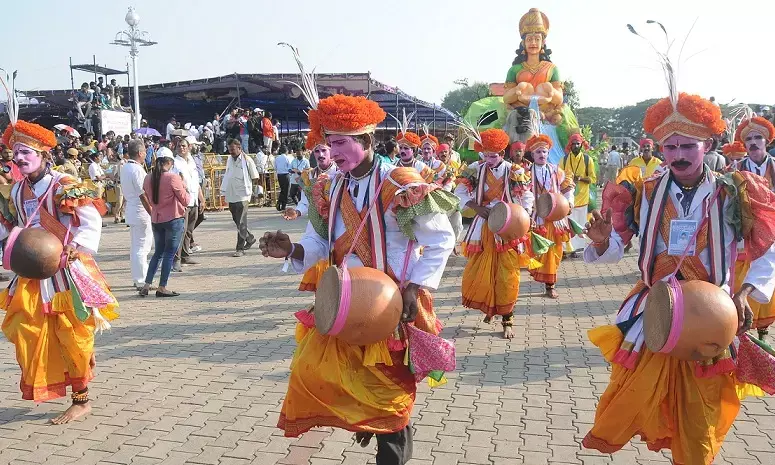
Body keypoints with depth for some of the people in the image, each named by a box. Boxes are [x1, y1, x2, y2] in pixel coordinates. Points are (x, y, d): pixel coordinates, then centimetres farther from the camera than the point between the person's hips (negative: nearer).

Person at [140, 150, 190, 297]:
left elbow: (149, 199, 14)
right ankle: (162, 287, 7)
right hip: (174, 219, -6)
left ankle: (147, 285, 12)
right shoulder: (173, 178, -15)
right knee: (170, 253, 4)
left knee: (158, 252, 17)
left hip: (156, 220, 6)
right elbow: (185, 201, -9)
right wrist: (184, 187, 7)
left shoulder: (148, 178, 2)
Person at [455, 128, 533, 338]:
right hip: (483, 228, 2)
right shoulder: (476, 170, 1)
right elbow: (460, 191, 0)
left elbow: (527, 199, 0)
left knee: (507, 276, -1)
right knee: (478, 272, 5)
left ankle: (507, 319, 10)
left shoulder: (515, 172, -4)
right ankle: (489, 307, 29)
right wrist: (476, 207, -16)